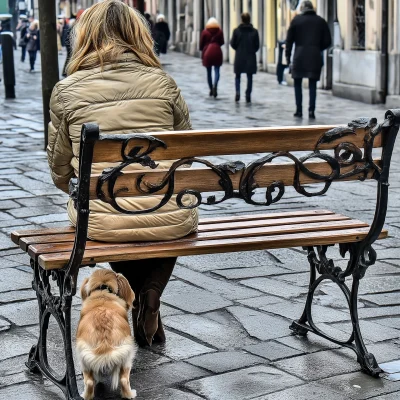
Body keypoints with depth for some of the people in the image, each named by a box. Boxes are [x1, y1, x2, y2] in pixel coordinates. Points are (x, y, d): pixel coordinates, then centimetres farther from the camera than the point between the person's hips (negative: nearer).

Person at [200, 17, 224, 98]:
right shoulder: (220, 31, 1)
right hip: (217, 52, 0)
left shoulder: (205, 32, 0)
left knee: (209, 72, 10)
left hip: (207, 52, 1)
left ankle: (211, 89, 14)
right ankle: (215, 86, -28)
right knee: (217, 71, -2)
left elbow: (201, 43, 2)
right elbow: (222, 42, 8)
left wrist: (202, 51, 19)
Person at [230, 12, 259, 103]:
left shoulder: (236, 31, -6)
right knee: (249, 77, 7)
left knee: (238, 76, 12)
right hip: (251, 58, 0)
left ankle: (237, 91, -9)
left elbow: (232, 44, -2)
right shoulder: (254, 31, -4)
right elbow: (257, 45, -1)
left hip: (239, 57, 0)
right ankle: (248, 95, 4)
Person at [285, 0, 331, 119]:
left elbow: (289, 39, 1)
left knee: (298, 84, 9)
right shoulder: (321, 21, 7)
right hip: (315, 57, 1)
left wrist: (288, 56, 7)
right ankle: (311, 111, -3)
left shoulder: (297, 19, 2)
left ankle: (299, 110, 5)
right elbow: (327, 41, 7)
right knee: (312, 85, 6)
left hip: (299, 56, -1)